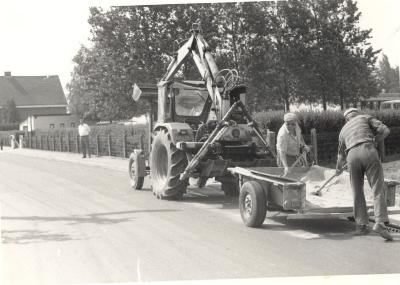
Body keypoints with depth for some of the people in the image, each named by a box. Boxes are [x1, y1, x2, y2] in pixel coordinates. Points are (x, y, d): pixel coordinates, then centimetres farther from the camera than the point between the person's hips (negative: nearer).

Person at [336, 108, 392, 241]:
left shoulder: (343, 130, 33)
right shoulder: (366, 118, 24)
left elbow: (341, 154, 47)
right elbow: (384, 130, 10)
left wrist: (339, 168, 65)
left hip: (352, 156, 3)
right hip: (369, 152, -3)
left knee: (358, 193, 16)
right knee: (378, 190, -5)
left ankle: (361, 225, 16)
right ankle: (380, 223, -20)